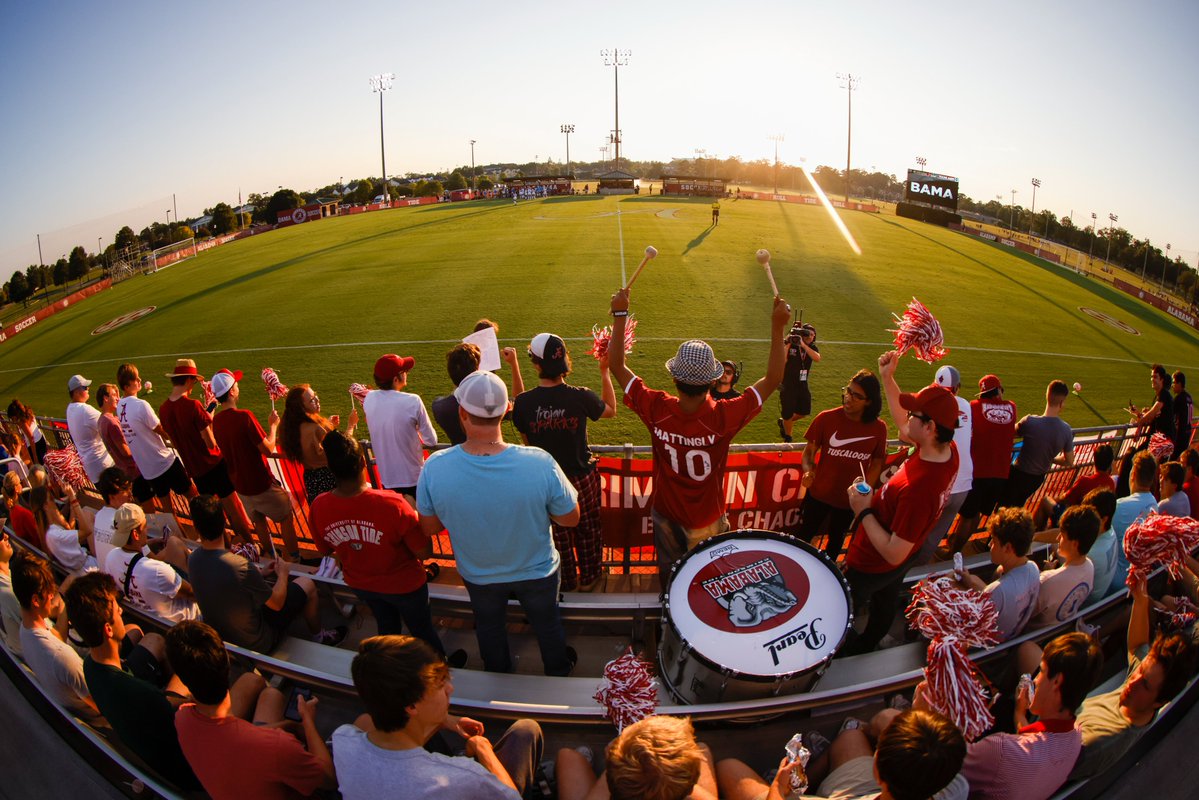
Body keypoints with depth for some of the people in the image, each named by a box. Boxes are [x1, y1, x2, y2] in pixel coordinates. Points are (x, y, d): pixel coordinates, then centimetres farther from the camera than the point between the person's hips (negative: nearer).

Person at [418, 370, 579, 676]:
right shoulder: (540, 463, -36)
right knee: (546, 622, 30)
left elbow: (430, 528, -14)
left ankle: (498, 674, 60)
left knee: (488, 625, 33)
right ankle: (558, 671, 58)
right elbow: (571, 518, -20)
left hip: (478, 575, 1)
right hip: (537, 571, -1)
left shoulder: (433, 468, -32)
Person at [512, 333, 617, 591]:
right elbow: (610, 410, 0)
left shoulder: (522, 402, -20)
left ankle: (566, 582, 42)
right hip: (582, 477, 0)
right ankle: (589, 577, 44)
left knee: (558, 534, 22)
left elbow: (527, 440, -3)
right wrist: (604, 371, 5)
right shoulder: (580, 397, -22)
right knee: (587, 530, 24)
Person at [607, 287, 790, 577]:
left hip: (666, 515, 2)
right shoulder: (723, 417, -35)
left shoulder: (656, 411, -31)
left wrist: (620, 315, -15)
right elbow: (772, 379, -24)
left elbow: (617, 366, -19)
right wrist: (778, 327, -22)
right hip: (707, 521, -2)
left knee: (668, 573, 28)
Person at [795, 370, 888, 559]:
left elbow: (876, 463, 0)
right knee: (803, 538, 13)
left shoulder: (878, 428, -12)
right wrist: (808, 471, -26)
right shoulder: (826, 418, -17)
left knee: (836, 542, 23)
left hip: (851, 500, 2)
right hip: (819, 495, -1)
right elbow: (809, 451, -7)